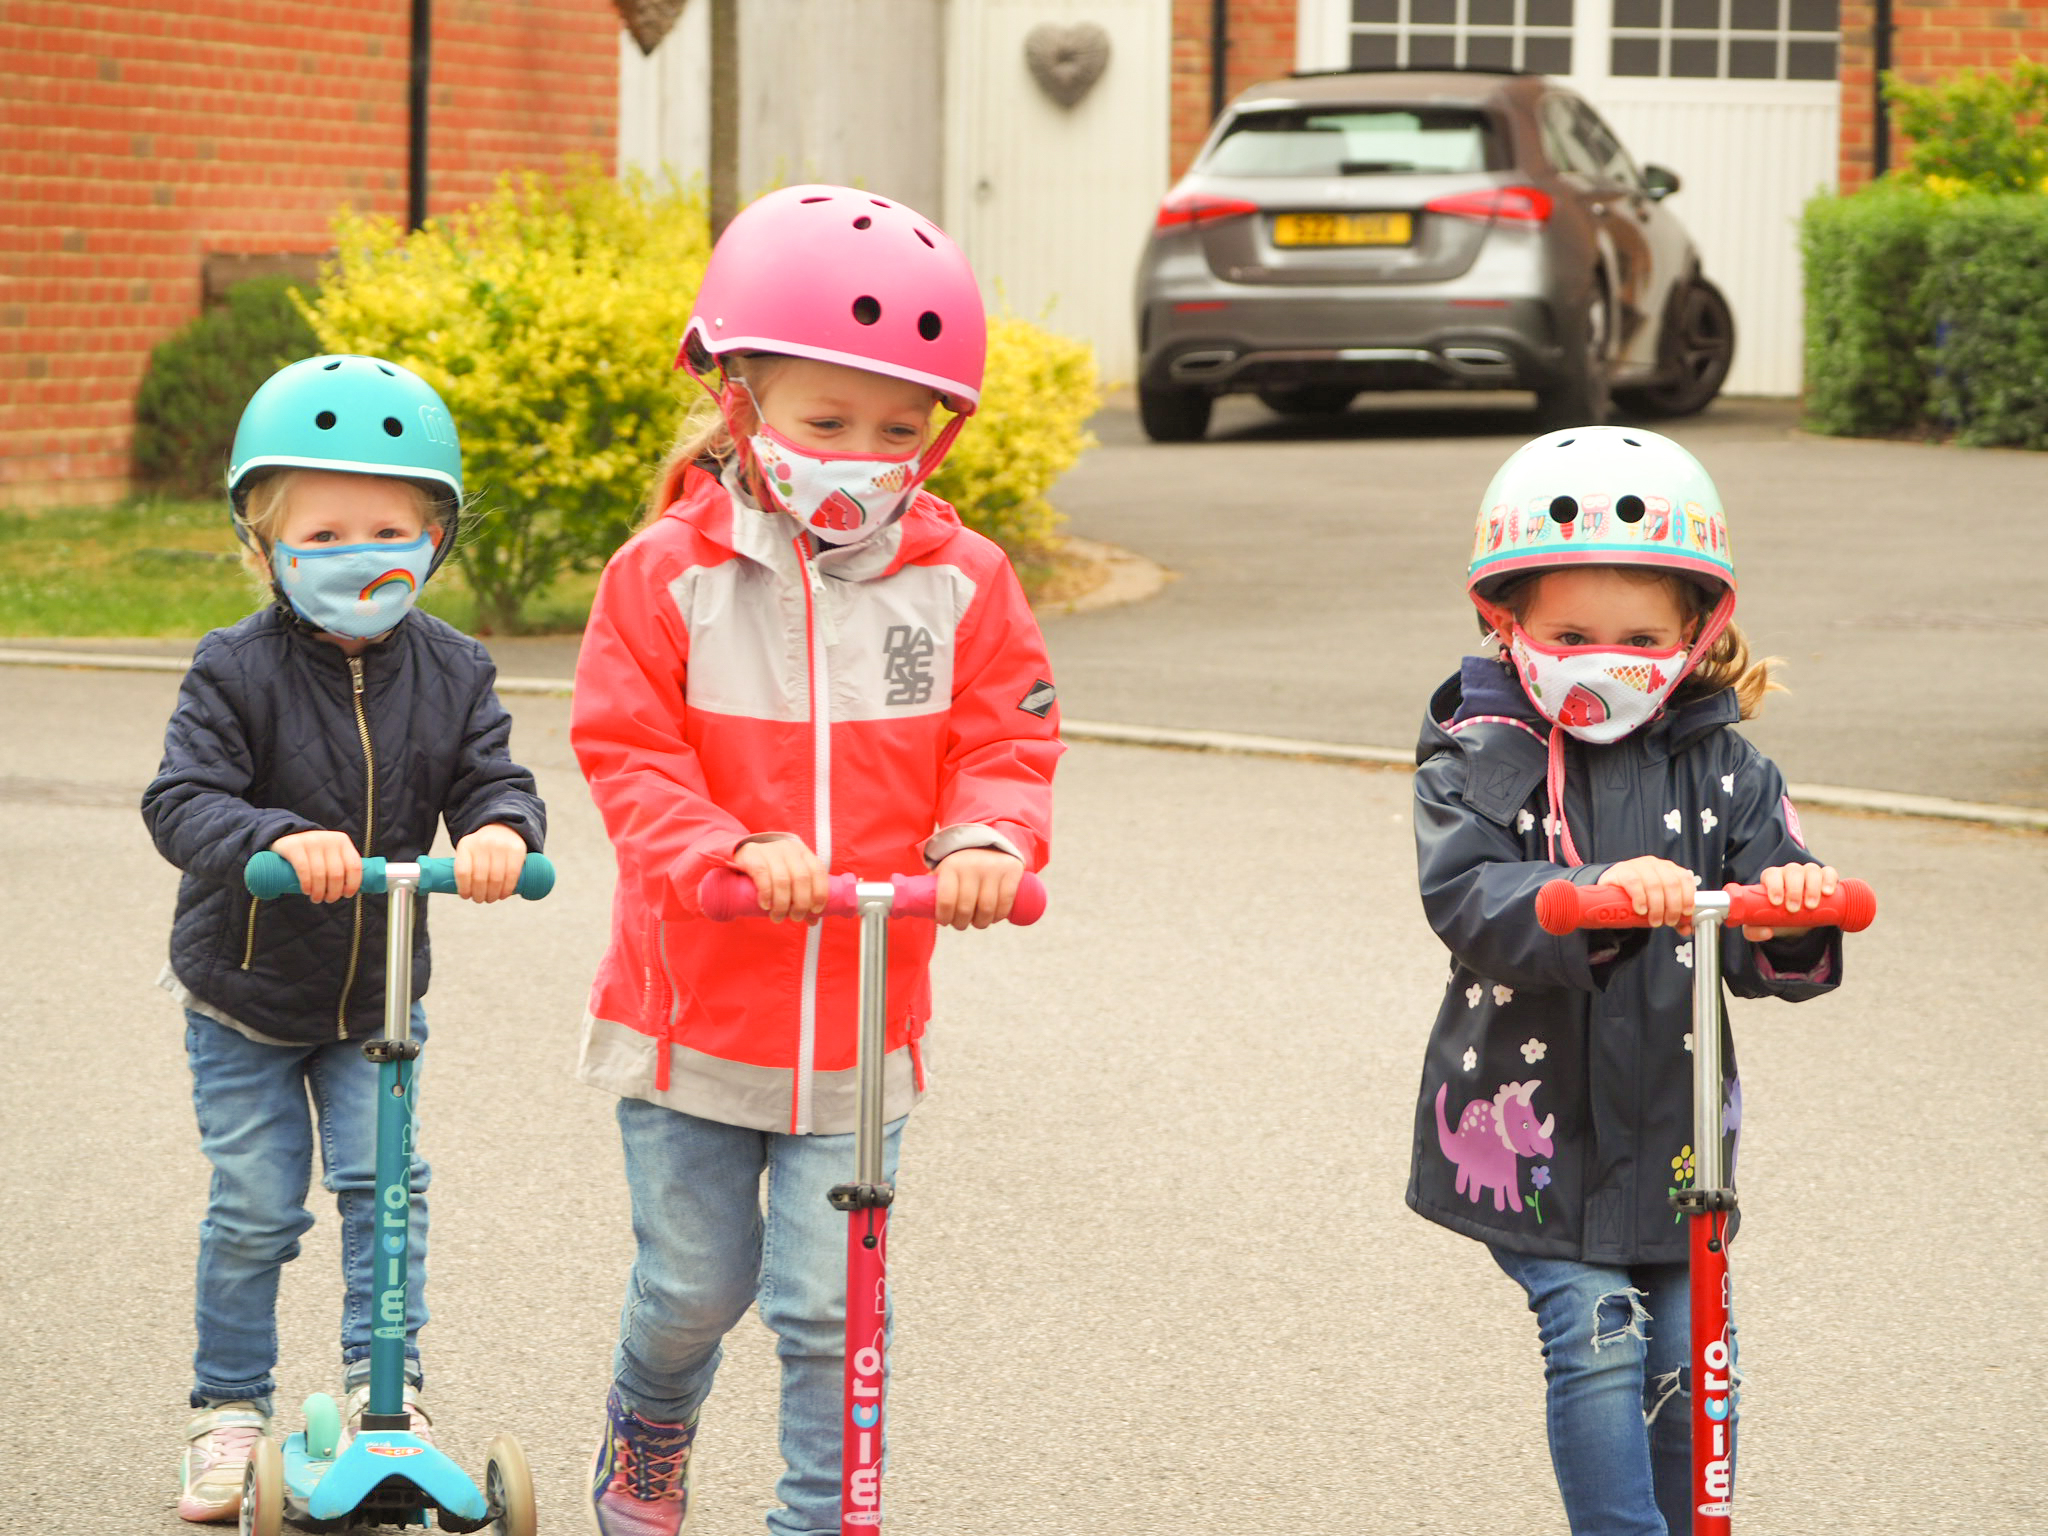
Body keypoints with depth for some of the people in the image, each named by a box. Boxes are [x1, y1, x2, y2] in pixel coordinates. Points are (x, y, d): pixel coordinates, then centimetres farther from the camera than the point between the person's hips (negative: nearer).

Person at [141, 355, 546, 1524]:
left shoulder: (450, 672, -8)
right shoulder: (238, 672, -19)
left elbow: (494, 780, -14)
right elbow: (183, 802, -27)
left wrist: (500, 832, -39)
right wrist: (278, 841, -47)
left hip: (377, 999, 2)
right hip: (246, 996, -2)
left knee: (383, 1176, -8)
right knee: (255, 1207, 2)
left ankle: (385, 1376, 4)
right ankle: (230, 1408, 16)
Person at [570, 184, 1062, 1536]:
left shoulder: (961, 583, -2)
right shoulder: (669, 574, -8)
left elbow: (1006, 742, 0)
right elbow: (631, 758, -11)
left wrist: (986, 842, -22)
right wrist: (732, 853, -28)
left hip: (861, 1012, 1)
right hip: (694, 1002, -1)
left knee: (830, 1308, -3)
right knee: (695, 1283, 12)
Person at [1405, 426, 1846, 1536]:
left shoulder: (1722, 771, 4)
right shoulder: (1476, 764, -5)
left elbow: (1761, 954, -2)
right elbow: (1468, 900, -23)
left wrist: (1789, 916, -27)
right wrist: (1601, 895, -40)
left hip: (1673, 1128, 3)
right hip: (1534, 1123, -3)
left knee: (1685, 1361, 6)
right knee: (1597, 1340, -13)